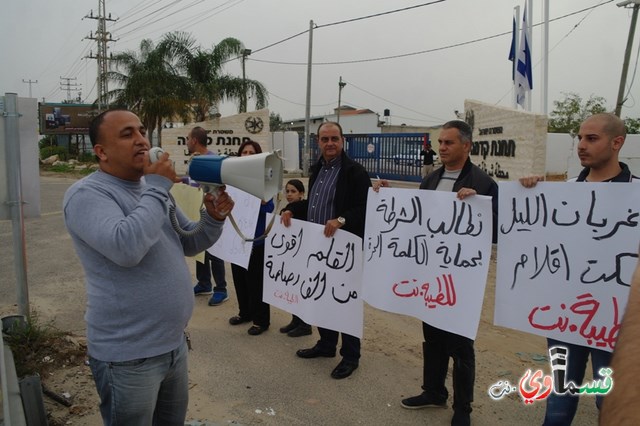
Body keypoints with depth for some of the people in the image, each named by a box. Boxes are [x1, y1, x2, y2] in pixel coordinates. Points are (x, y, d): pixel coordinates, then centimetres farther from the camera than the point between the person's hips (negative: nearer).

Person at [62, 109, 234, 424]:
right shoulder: (87, 194, -16)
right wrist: (158, 188, -22)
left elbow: (188, 243, 13)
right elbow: (126, 248, -33)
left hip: (174, 343, 8)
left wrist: (214, 218, -7)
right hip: (128, 356, -8)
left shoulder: (153, 188, 9)